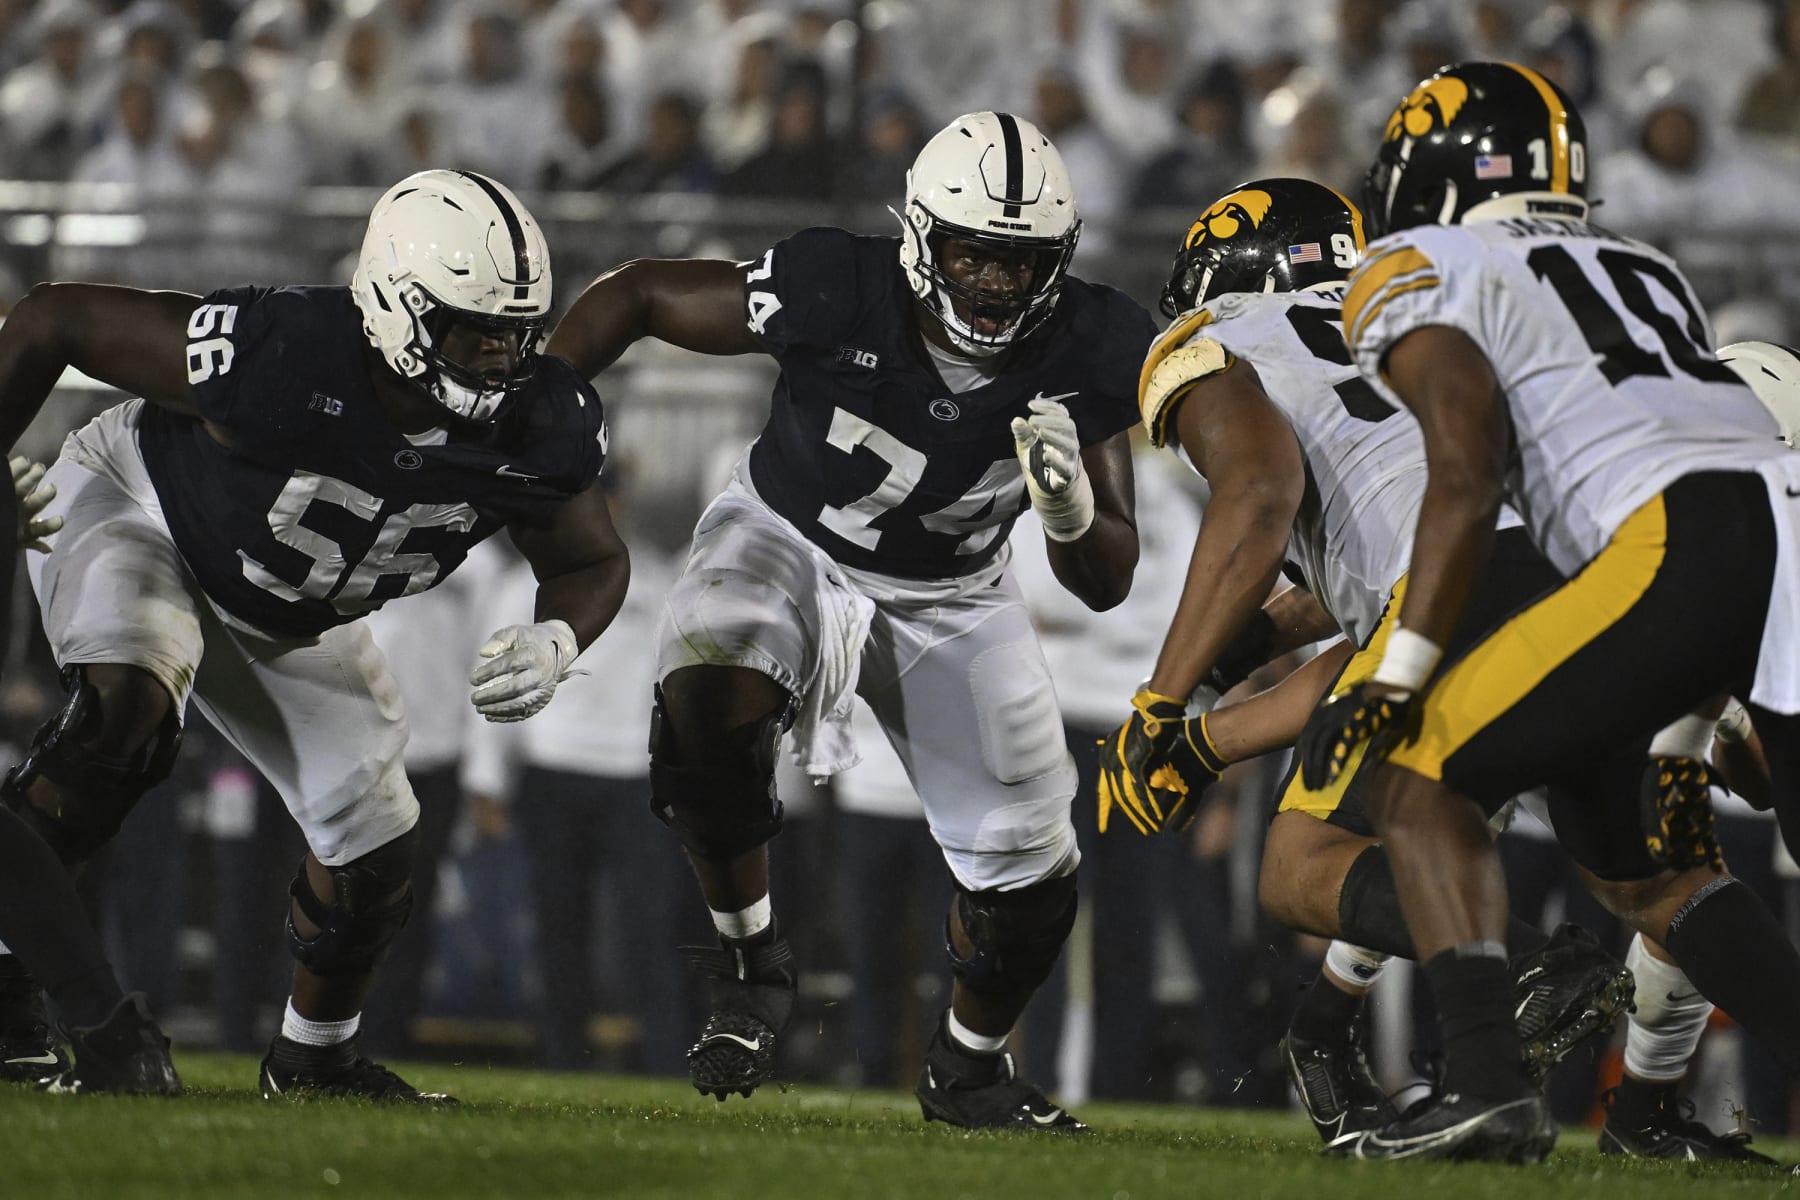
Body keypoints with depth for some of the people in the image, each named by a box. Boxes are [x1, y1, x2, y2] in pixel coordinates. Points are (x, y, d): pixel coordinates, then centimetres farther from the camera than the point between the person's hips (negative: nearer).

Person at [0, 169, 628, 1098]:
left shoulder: (537, 430, -26)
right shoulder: (276, 356, -40)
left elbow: (595, 564, -5)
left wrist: (555, 643, -29)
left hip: (287, 624, 6)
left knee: (371, 846, 6)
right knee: (125, 711, -35)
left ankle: (313, 1057, 35)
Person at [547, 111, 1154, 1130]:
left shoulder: (1083, 359, -23)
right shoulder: (835, 295, -31)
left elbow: (1108, 585, -18)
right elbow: (637, 295, -16)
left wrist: (1073, 511, -40)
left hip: (950, 595, 3)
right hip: (789, 540, -2)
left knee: (1033, 871, -1)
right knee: (706, 697, -35)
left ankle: (970, 1066, 31)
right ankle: (751, 962, -13)